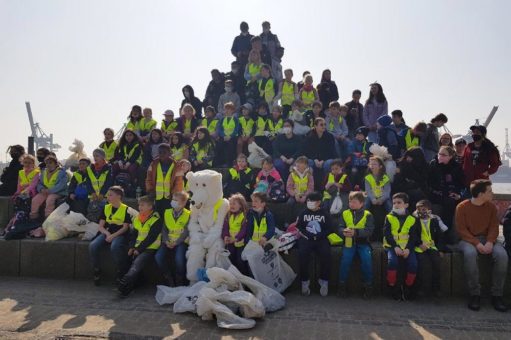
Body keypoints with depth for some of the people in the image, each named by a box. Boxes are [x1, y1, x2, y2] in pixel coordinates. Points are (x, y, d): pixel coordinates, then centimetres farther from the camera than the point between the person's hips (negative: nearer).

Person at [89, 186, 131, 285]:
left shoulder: (126, 209, -6)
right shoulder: (106, 208, 9)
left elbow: (125, 227, -9)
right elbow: (101, 226, 8)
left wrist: (113, 236, -19)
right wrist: (107, 233, -12)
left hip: (119, 234, -5)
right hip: (107, 233, 5)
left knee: (114, 247, -36)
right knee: (93, 246, -23)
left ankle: (121, 272, -15)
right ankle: (96, 271, -4)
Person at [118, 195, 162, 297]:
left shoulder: (156, 220, -7)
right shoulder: (137, 218, 15)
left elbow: (151, 237, -12)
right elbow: (133, 234, 16)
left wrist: (139, 249, -15)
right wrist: (132, 247, 1)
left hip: (150, 248, -6)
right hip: (137, 248, 6)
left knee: (137, 263, -25)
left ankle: (123, 285, -34)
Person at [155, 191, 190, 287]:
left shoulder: (188, 215, -4)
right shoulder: (167, 212, 9)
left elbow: (186, 232, -9)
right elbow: (164, 229, 8)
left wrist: (176, 243, -18)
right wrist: (166, 241, -9)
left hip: (181, 242, -4)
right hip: (168, 242, 4)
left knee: (179, 258, -32)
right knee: (158, 256, -22)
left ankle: (180, 281, -5)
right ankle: (169, 279, -2)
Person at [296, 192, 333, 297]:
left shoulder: (324, 213, 10)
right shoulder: (303, 213, 13)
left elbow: (329, 229, 4)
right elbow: (298, 227, 7)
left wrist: (317, 236, -11)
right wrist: (309, 235, -9)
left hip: (321, 239, 0)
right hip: (306, 239, 1)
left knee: (326, 254, -29)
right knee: (302, 254, -29)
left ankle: (324, 281, -11)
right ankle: (305, 281, -16)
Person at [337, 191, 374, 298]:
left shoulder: (368, 214, 3)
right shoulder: (345, 213, 11)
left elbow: (369, 230, -9)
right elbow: (340, 227, 4)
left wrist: (355, 232, -26)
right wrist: (344, 231, -22)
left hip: (363, 242, -1)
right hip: (349, 242, 1)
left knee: (367, 258, -26)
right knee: (346, 258, -26)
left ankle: (368, 286, -6)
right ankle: (342, 285, -9)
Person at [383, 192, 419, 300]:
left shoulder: (412, 219, 10)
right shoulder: (389, 217, 7)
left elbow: (414, 237, 2)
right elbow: (387, 234, -2)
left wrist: (408, 249, -16)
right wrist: (395, 247, -17)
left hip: (407, 247, 1)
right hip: (392, 246, -1)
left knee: (413, 263, -24)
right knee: (392, 261, -30)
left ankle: (408, 289, -3)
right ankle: (393, 288, -13)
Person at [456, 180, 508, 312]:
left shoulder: (491, 207, 6)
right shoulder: (462, 207, -7)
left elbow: (494, 227, 3)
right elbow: (461, 230, -9)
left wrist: (489, 242, -17)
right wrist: (476, 243, -22)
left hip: (487, 239, 4)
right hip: (468, 240, -4)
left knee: (502, 254, -28)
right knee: (470, 253, -38)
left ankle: (497, 295, -15)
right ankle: (475, 294, -25)